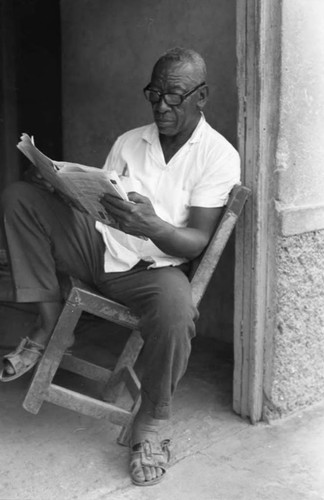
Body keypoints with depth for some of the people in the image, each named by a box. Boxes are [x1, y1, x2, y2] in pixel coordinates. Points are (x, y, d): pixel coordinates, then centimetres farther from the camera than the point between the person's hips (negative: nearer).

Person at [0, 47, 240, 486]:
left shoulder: (218, 155, -5)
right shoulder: (129, 141, 12)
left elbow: (197, 241, -12)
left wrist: (152, 227, -34)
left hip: (157, 266, -5)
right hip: (101, 249, 5)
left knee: (176, 313, -40)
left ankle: (149, 425, -13)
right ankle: (50, 323, -6)